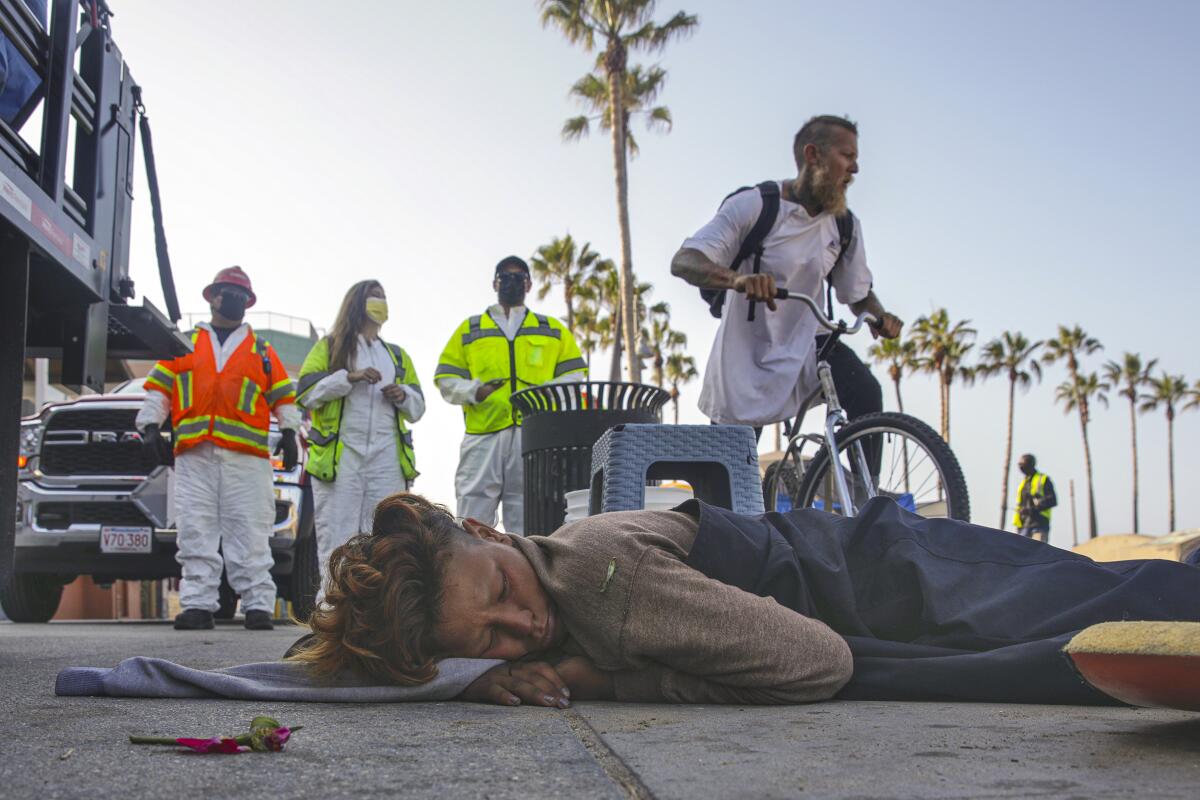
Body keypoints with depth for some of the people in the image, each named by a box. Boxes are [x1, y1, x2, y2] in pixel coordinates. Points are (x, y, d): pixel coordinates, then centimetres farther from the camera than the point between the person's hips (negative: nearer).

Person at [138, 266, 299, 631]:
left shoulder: (261, 351, 21)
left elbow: (284, 395, 19)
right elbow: (158, 387, 17)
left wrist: (289, 431, 5)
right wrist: (150, 427, 5)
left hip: (247, 454, -1)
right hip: (193, 454, 1)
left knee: (250, 533, -6)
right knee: (196, 532, -4)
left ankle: (258, 604, -6)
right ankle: (198, 604, -3)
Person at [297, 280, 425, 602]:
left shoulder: (397, 355, 25)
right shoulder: (330, 346, 14)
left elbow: (418, 407, 25)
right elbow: (306, 392, 1)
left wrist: (403, 394, 2)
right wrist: (349, 377, -11)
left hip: (387, 455, 3)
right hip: (341, 452, -3)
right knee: (337, 533, -8)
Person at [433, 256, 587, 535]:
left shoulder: (553, 330, 20)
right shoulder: (469, 330, 18)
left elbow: (575, 375, 14)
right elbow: (446, 379, 11)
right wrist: (475, 391, -9)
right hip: (483, 435, -1)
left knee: (528, 522, 0)